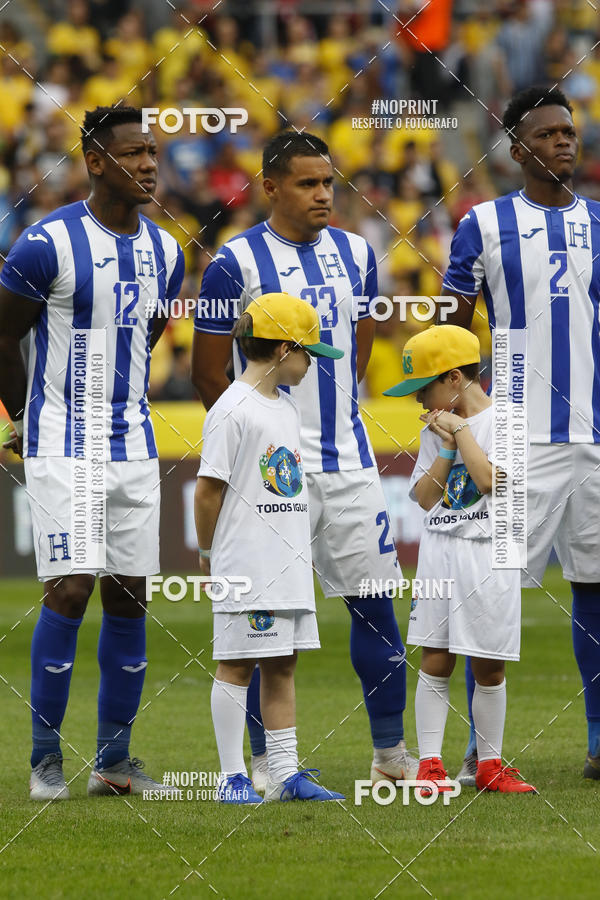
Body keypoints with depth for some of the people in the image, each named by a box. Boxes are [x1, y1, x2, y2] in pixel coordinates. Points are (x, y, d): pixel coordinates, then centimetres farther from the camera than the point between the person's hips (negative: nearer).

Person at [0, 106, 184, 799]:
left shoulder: (163, 252, 8)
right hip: (63, 450, -6)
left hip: (131, 445, 6)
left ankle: (114, 760, 14)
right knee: (70, 589, -12)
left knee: (129, 598, 6)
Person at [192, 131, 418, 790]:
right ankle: (265, 761, 8)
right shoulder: (236, 263, -7)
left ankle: (390, 753, 14)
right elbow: (209, 373, -3)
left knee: (374, 602, 5)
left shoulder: (355, 254, 9)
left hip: (348, 461, 5)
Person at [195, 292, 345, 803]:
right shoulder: (233, 411, -12)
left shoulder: (286, 408, 16)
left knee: (282, 664, 10)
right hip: (247, 567, -8)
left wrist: (300, 557, 17)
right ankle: (233, 778, -1)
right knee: (237, 665, -4)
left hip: (290, 566, 9)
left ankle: (285, 774, 13)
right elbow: (209, 491, -10)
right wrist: (210, 554, -2)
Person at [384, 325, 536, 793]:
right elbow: (425, 497, 5)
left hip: (488, 554, -4)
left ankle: (490, 766, 12)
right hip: (438, 550, 4)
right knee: (435, 662, 1)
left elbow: (490, 479, -18)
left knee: (489, 666, 2)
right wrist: (447, 446, -5)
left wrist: (461, 430, -12)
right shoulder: (435, 429, 11)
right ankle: (430, 765, 3)